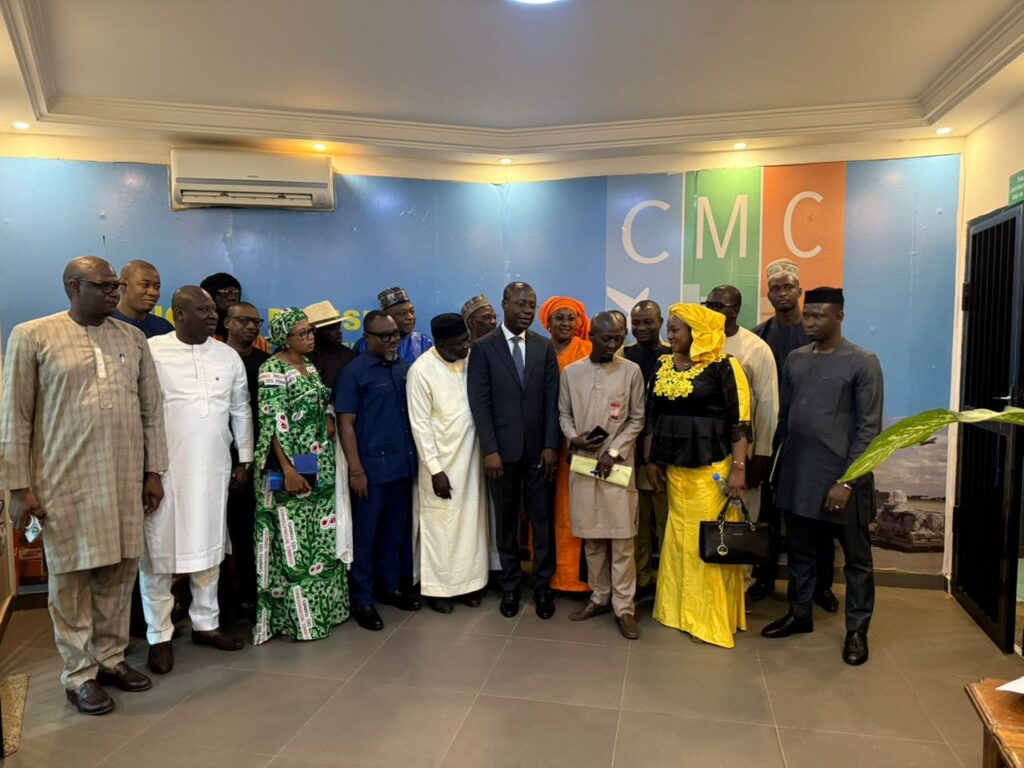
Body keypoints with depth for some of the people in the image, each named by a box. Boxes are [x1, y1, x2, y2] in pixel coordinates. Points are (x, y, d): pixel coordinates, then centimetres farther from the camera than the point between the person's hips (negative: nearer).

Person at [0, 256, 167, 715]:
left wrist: (153, 471, 7)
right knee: (71, 577, 7)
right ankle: (80, 674, 21)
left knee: (119, 571, 11)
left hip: (125, 479, 4)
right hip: (65, 480, -3)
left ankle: (111, 658, 28)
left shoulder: (133, 338, 8)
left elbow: (152, 410, 10)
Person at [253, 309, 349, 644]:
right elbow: (274, 423, -17)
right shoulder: (273, 369, -11)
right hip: (291, 468, -8)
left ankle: (320, 605, 27)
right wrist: (287, 469, -22)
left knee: (321, 539, 14)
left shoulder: (309, 365, 12)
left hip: (320, 467, 8)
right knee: (292, 542, 1)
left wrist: (329, 418, 2)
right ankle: (298, 615, 13)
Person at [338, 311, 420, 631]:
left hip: (403, 463, 5)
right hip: (372, 466, -5)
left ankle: (391, 586, 31)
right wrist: (356, 470, -13)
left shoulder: (403, 367, 8)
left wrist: (416, 455, 8)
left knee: (397, 530, 15)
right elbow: (346, 423, -8)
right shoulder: (354, 372, -6)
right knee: (365, 535, 5)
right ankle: (362, 599, 18)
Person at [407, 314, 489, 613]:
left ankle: (468, 581, 27)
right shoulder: (422, 370, -15)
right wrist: (435, 470, -15)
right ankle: (437, 587, 23)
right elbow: (420, 425, -13)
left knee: (472, 520, 12)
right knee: (440, 523, 7)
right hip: (442, 460, -4)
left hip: (472, 456, 4)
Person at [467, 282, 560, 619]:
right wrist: (490, 449, -11)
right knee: (506, 521, 10)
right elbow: (480, 403, -5)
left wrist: (551, 445, -5)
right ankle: (510, 585, 25)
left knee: (543, 519, 7)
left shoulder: (544, 347, 6)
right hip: (503, 449, -2)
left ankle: (542, 585, 22)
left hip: (539, 448, 2)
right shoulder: (483, 347, -1)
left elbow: (552, 399, 3)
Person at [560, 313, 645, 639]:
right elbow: (564, 414, 11)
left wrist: (613, 452, -9)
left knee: (622, 538, 0)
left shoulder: (631, 371, -2)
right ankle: (599, 596, 26)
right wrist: (574, 438, -9)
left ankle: (624, 607, 11)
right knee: (592, 536, 11)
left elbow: (637, 419, 0)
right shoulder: (571, 372, 4)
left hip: (618, 464, -2)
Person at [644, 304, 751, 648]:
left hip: (713, 468, -5)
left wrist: (738, 468, -16)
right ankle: (684, 609, 27)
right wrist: (651, 459, 8)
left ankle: (713, 618, 14)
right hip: (675, 467, 5)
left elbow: (739, 421, -11)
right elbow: (652, 416, 12)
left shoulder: (723, 366, -8)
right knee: (680, 538, 13)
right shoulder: (664, 366, 9)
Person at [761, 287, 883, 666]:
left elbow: (869, 428, -11)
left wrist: (847, 481, -15)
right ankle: (799, 613, 32)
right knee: (799, 550, 16)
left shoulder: (863, 363, -8)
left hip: (841, 477, -5)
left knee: (856, 558, 9)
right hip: (796, 475, 5)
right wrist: (778, 463, 8)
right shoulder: (795, 359, 8)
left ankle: (857, 629, 23)